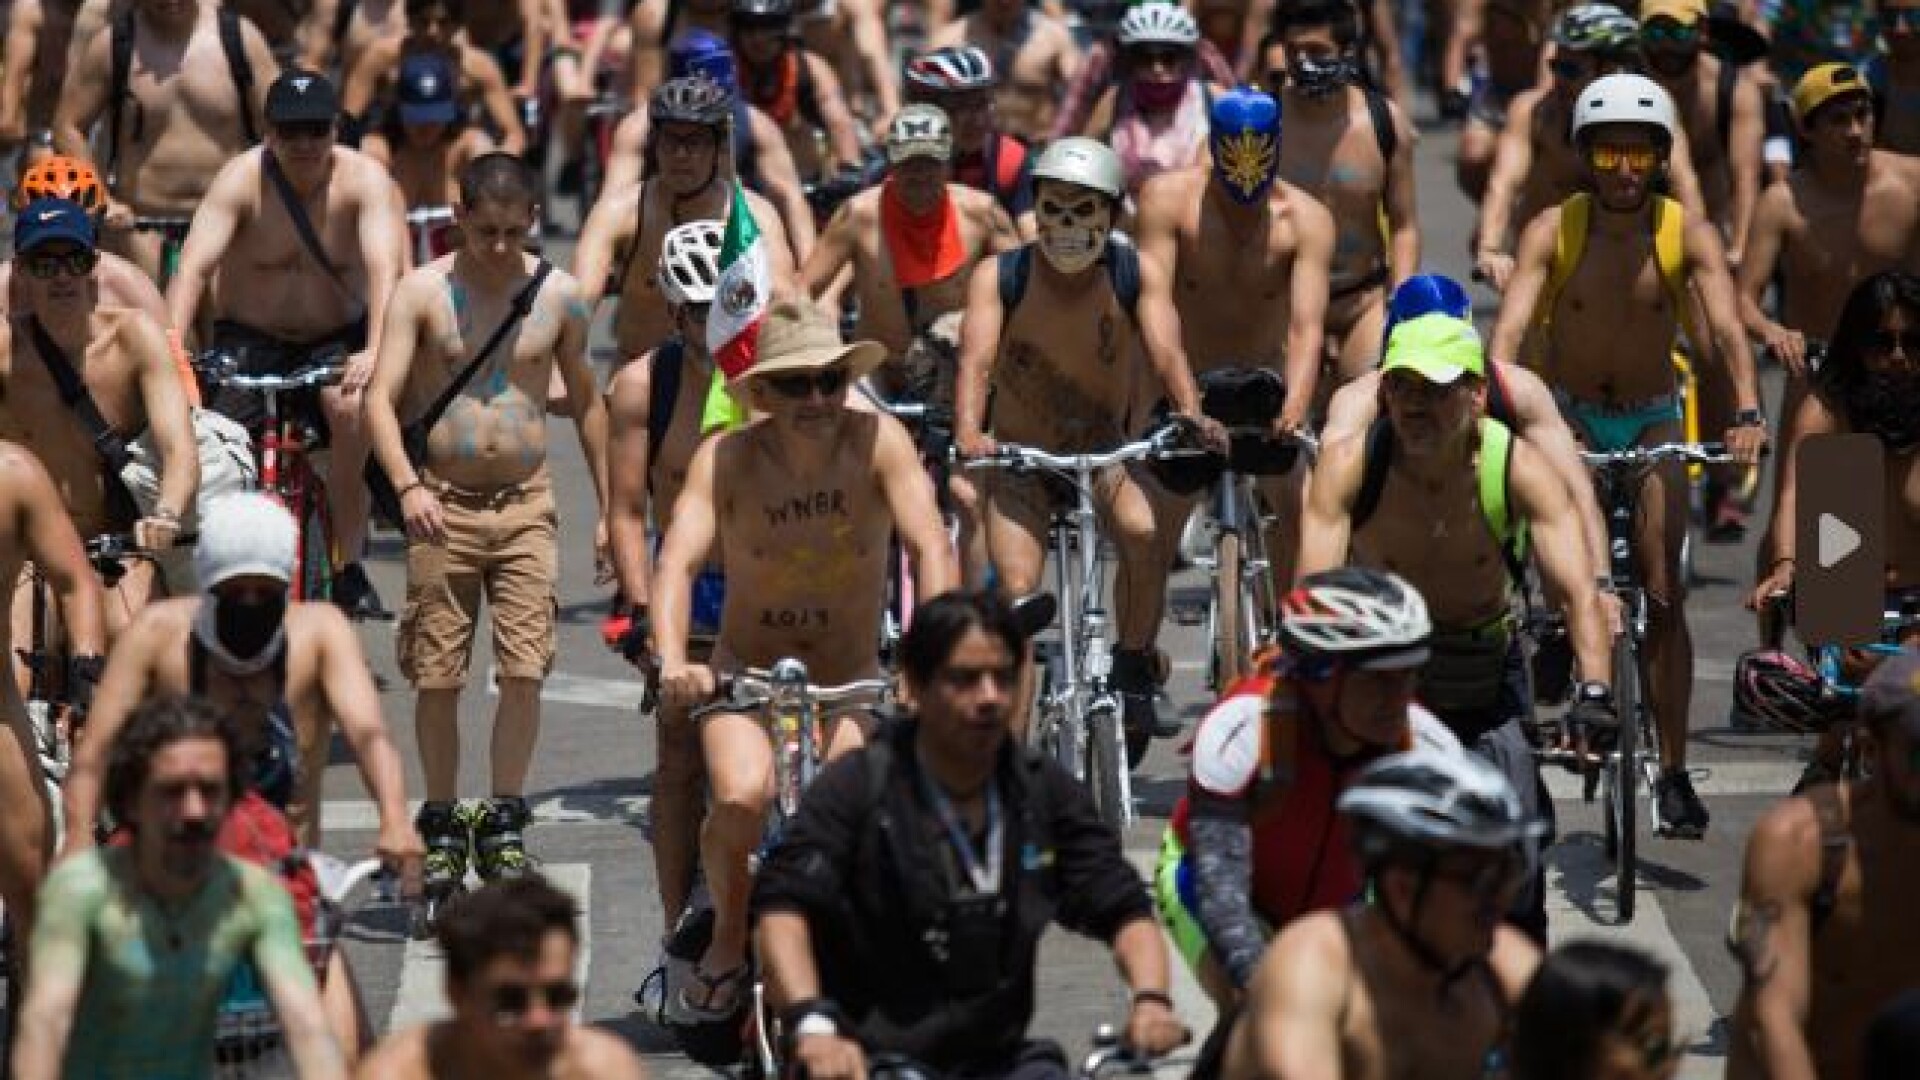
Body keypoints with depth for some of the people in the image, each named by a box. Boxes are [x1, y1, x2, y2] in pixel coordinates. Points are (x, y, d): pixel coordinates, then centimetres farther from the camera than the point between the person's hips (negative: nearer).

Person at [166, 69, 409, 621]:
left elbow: (384, 268, -27)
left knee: (354, 409, -32)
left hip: (336, 343, -1)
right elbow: (193, 266, -22)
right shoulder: (241, 180, -11)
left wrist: (374, 351, -44)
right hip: (248, 344, 1)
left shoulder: (364, 179, -12)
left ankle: (349, 573, -22)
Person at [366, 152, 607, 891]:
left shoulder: (557, 296, 4)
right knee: (437, 676, 2)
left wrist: (608, 506, 14)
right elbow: (381, 397, -10)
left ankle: (504, 822, 3)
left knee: (525, 670, -9)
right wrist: (407, 485, -26)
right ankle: (441, 824, 15)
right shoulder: (422, 292, -3)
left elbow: (586, 401, 15)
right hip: (442, 507, -1)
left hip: (525, 504, 1)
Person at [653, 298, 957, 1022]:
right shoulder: (727, 459, -15)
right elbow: (676, 563, -25)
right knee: (741, 800, -29)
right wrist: (673, 663, -43)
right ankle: (727, 942, 0)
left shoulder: (877, 441, -15)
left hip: (850, 686, 1)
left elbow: (931, 548, -25)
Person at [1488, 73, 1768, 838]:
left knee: (1664, 598, -6)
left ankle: (1674, 773, -1)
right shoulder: (1553, 231, -17)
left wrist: (1748, 413, -44)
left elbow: (1727, 328, -27)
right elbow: (1510, 328, -28)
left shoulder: (1689, 235, -16)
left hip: (1653, 422, 0)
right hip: (1568, 415, 0)